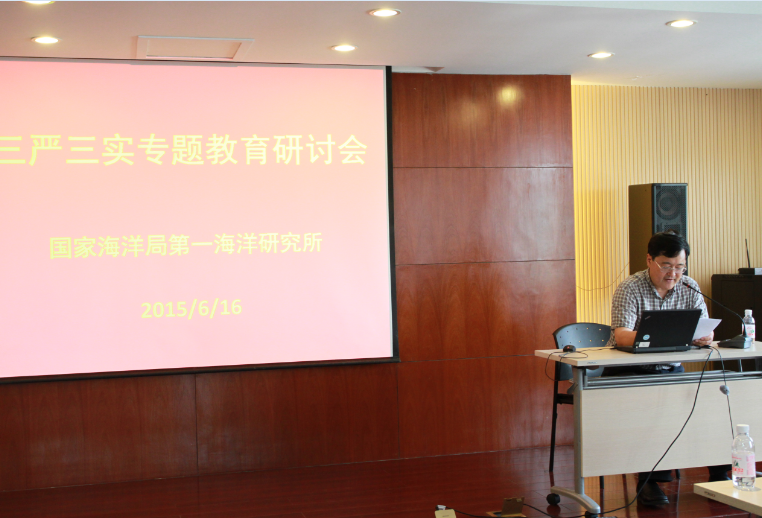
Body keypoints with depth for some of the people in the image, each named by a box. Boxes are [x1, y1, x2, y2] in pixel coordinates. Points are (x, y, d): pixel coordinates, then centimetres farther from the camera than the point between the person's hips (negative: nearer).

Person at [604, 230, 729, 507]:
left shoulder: (690, 288, 5)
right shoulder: (629, 288, -10)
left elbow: (706, 330, -1)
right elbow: (621, 335, -23)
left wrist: (704, 337, -27)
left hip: (670, 369, 5)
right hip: (629, 371, -4)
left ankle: (719, 474, -2)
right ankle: (649, 480, -20)